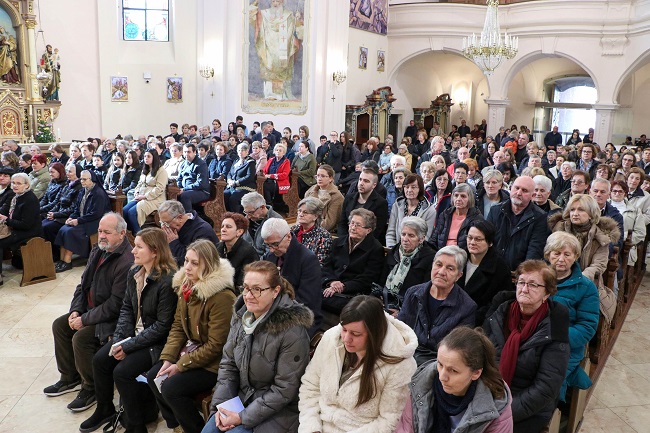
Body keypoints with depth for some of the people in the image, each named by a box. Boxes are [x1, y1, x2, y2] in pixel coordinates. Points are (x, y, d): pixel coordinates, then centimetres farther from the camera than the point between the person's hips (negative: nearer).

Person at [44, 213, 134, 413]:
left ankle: (91, 388, 0)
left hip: (111, 317, -10)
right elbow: (84, 283, 11)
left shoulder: (127, 262, -28)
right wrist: (76, 310, -2)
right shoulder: (98, 250, 2)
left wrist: (85, 320, -20)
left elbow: (115, 305, -27)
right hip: (90, 308, 10)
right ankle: (69, 378, 25)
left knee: (81, 337, -24)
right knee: (59, 325, 9)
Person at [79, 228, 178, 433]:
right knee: (100, 360, 0)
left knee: (122, 371, -19)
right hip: (135, 333, 8)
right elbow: (127, 308, 8)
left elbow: (162, 325, -22)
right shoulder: (134, 273, 1)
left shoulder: (168, 281, -25)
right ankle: (104, 409, 25)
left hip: (157, 342, -8)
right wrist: (118, 338, -7)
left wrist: (129, 346, -20)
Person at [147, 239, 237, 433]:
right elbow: (178, 327, 5)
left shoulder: (222, 296, -27)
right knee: (153, 377, 1)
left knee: (171, 388, -18)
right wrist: (167, 358, -7)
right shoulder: (186, 286, 0)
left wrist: (180, 366, -18)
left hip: (214, 362, -8)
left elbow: (215, 346, -24)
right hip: (191, 349, 9)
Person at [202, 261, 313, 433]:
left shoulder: (292, 330, -24)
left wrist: (244, 417, -19)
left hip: (277, 410, -6)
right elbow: (228, 364, 6)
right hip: (241, 398, 6)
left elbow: (285, 389, -20)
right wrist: (220, 404, -6)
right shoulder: (240, 316, -3)